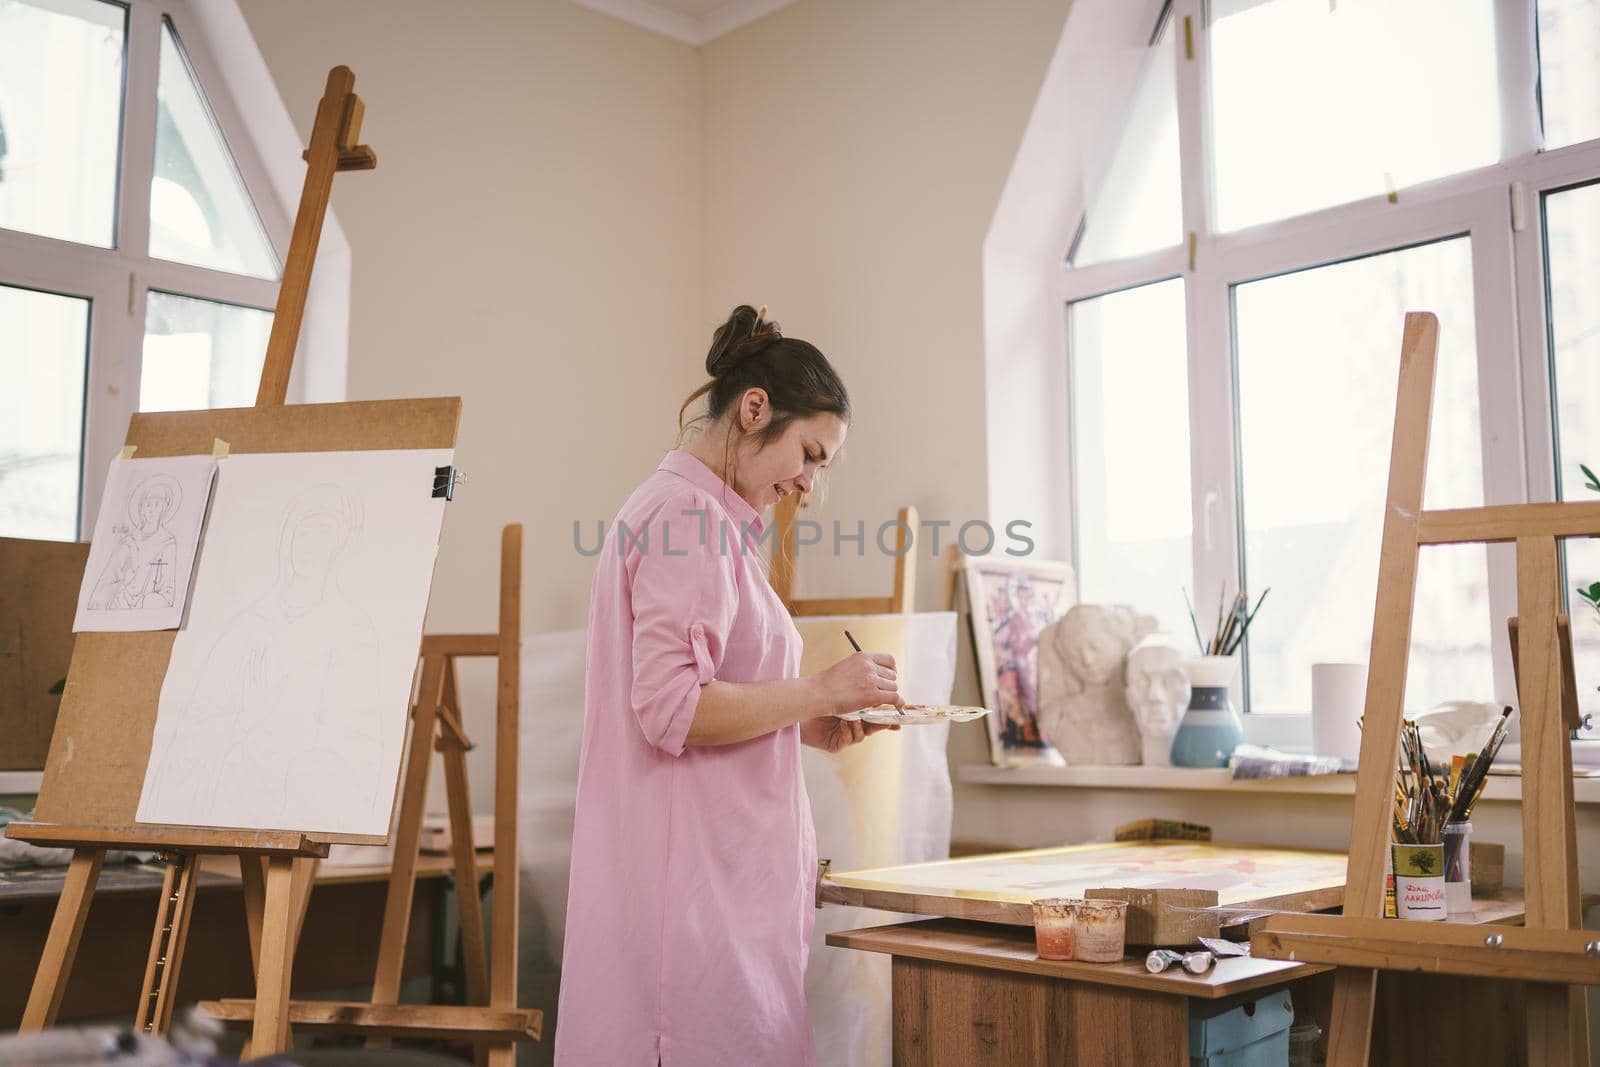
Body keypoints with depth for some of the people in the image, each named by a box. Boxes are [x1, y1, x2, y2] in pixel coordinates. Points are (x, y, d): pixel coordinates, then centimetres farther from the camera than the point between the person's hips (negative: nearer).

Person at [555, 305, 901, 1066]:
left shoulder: (686, 511, 18)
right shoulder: (688, 516, -13)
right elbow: (671, 709, -21)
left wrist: (808, 727, 12)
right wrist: (817, 693, -12)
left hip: (721, 873, 10)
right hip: (700, 879, -10)